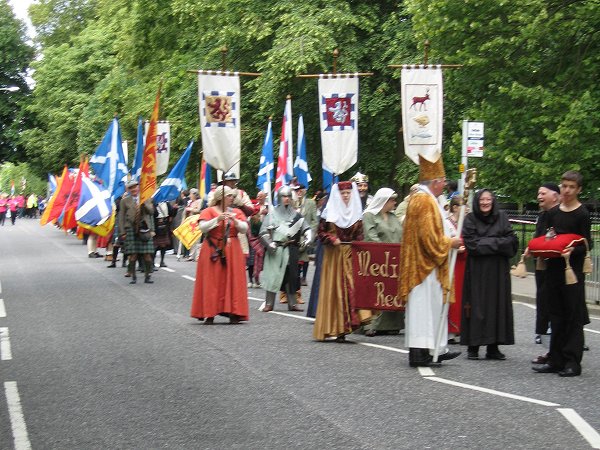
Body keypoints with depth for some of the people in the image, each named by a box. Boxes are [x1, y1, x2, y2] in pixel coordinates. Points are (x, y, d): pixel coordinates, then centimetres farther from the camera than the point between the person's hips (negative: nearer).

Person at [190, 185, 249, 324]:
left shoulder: (237, 212, 12)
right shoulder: (208, 211, 3)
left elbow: (244, 229, 0)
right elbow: (202, 227, -12)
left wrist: (235, 220, -17)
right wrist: (217, 219, -21)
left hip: (232, 251, 3)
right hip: (213, 250, -3)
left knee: (232, 281, -1)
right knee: (212, 282, -4)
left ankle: (233, 313, 0)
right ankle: (209, 314, -1)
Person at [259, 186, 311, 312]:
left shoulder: (295, 214, 11)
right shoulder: (272, 214, 3)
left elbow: (306, 228, 13)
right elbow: (263, 233, 0)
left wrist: (306, 239, -5)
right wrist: (270, 244, -13)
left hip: (291, 250, 3)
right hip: (276, 250, -3)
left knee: (291, 276, 4)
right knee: (273, 275, -6)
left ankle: (292, 303, 10)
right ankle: (269, 303, -2)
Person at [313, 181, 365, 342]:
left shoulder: (357, 212, 11)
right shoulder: (330, 212, 4)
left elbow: (359, 235, 12)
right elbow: (321, 232, 4)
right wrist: (332, 239, -12)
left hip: (351, 255, 2)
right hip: (333, 256, -2)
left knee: (352, 286, -12)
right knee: (335, 289, -2)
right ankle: (336, 327, 4)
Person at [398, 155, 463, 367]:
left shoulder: (420, 198, 14)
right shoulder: (425, 201, -18)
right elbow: (429, 237, -23)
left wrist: (448, 240, 15)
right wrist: (450, 243, -10)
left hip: (420, 265, 11)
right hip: (426, 266, -11)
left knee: (431, 306, 13)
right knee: (423, 306, -7)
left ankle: (436, 349, 17)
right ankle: (419, 352, -5)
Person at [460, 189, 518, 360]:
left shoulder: (501, 217, 8)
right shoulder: (470, 219, 1)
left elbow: (512, 240, 0)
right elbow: (472, 244, -9)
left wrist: (486, 243, -9)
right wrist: (497, 243, -7)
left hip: (498, 270, 3)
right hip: (477, 270, -3)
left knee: (497, 304, 1)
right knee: (477, 306, -4)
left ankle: (493, 347, 4)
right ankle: (473, 347, -1)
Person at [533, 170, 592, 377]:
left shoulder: (582, 214, -5)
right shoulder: (553, 213, 12)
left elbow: (586, 244, -8)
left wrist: (573, 250, -26)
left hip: (573, 270, -6)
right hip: (553, 269, 6)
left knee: (573, 317, -2)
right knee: (556, 316, 9)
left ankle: (573, 362, 1)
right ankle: (556, 360, 13)